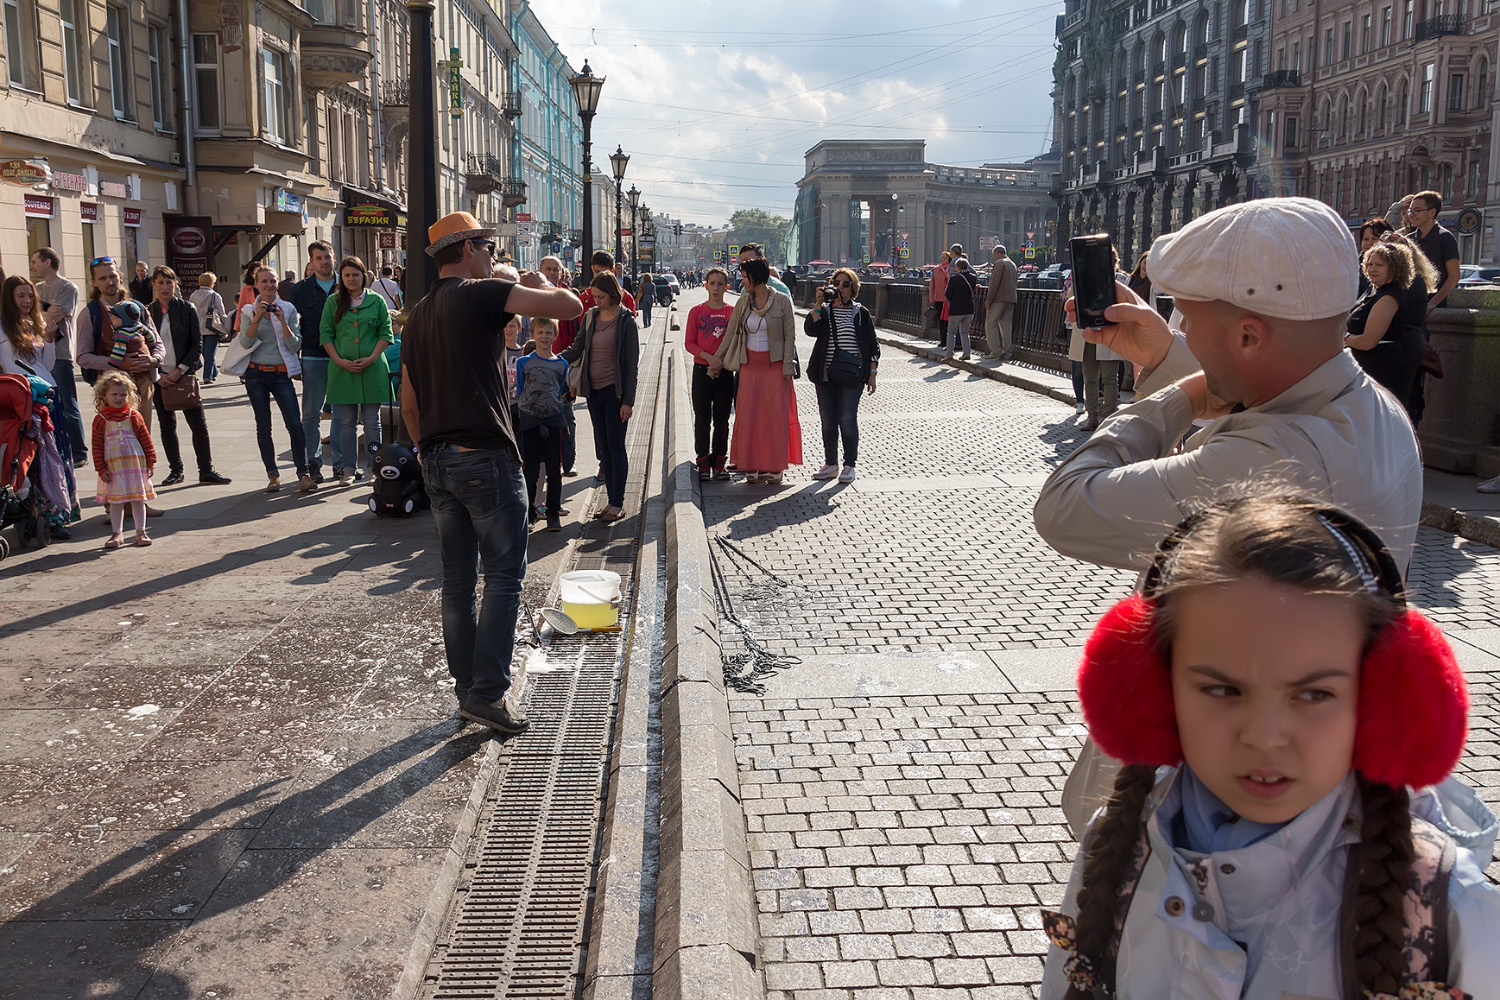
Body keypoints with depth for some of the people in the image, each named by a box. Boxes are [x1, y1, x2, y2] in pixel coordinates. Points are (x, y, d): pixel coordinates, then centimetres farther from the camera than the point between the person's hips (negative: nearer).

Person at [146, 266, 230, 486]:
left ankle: (206, 471, 1)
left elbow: (197, 344, -2)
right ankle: (175, 471, 17)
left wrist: (180, 370, -11)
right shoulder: (147, 312, 3)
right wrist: (156, 375, -6)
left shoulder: (187, 309, 0)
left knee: (199, 424, -5)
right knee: (167, 425, 7)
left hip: (184, 375, -1)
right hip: (159, 377, 1)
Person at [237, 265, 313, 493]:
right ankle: (272, 475, 11)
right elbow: (246, 342, -8)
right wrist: (257, 318, -17)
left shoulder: (288, 309, 3)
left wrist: (282, 321, -15)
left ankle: (304, 474, -9)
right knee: (263, 426, 5)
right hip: (256, 374, 1)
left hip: (281, 373, -1)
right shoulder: (248, 311, 4)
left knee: (295, 424, -11)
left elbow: (295, 346, -3)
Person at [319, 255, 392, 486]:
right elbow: (325, 334, 5)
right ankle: (349, 469, 11)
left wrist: (371, 358, -9)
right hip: (342, 369, 1)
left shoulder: (376, 301, 5)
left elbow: (385, 334, 3)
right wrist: (340, 360, -7)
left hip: (372, 368, -1)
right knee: (345, 421, 4)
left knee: (372, 421, 3)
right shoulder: (333, 302, 7)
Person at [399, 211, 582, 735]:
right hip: (485, 457, -8)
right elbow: (570, 306, -13)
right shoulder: (484, 294, -8)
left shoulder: (417, 315, 16)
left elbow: (409, 401, 19)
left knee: (458, 581, 11)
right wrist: (539, 281, 7)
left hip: (437, 461, 8)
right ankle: (488, 691, -4)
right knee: (504, 576, -2)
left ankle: (467, 690, 19)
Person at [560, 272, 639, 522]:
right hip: (593, 390, 6)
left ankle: (618, 504, 5)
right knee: (603, 447, 8)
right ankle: (611, 500, 15)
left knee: (615, 447, -2)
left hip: (615, 391, -6)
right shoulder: (590, 316, 8)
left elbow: (632, 364, -9)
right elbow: (577, 349, 15)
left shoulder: (627, 321, -8)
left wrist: (628, 400, -13)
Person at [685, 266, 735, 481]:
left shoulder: (733, 312, 2)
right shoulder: (696, 311, 1)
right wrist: (709, 357, -14)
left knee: (722, 419, 6)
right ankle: (703, 464, 8)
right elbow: (689, 343, 0)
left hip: (725, 372, 0)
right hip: (702, 370, 0)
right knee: (702, 419, 2)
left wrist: (720, 362, -10)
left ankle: (719, 464, 14)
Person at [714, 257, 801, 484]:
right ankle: (753, 466, 11)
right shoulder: (743, 302, 5)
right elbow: (730, 332, 12)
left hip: (775, 365, -4)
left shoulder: (782, 301, -6)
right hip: (750, 365, 4)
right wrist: (717, 359, 12)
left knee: (776, 415, -1)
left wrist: (788, 367, -10)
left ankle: (774, 467, 8)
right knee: (749, 414, 2)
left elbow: (790, 336, -5)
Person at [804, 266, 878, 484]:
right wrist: (818, 304, -18)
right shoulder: (824, 311, 10)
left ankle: (849, 465, 4)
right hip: (825, 374, 3)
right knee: (827, 419, 6)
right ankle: (830, 464, 17)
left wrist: (872, 374, 1)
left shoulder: (861, 313, 5)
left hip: (851, 375, -3)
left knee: (847, 419, -8)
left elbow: (872, 345, 7)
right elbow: (810, 329, -11)